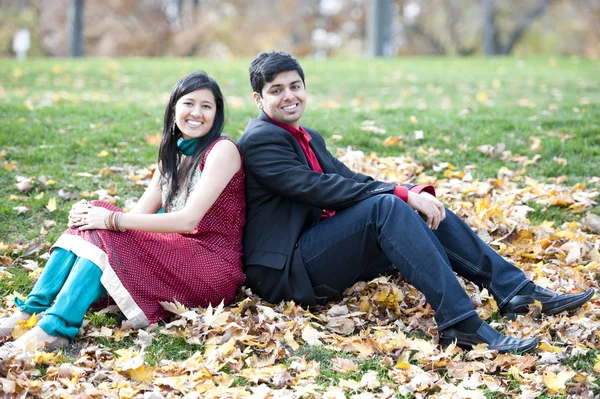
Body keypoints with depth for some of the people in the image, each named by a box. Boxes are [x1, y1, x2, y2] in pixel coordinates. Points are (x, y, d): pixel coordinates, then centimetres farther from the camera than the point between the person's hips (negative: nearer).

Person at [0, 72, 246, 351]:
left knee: (104, 236, -24)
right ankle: (28, 314, -18)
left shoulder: (222, 150, -9)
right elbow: (140, 214, 6)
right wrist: (90, 213, -14)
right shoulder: (173, 153, 15)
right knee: (92, 219, -11)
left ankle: (52, 330, -34)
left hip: (213, 264, -7)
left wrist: (113, 220, -22)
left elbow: (188, 219, -20)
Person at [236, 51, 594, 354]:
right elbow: (320, 189, -21)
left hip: (320, 257, 9)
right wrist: (401, 193, -21)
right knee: (385, 206, -28)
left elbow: (350, 179, 9)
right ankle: (460, 323, -34)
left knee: (424, 211, -2)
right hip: (287, 273, -9)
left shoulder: (308, 137, 19)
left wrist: (414, 192, -9)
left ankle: (516, 290, -3)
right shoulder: (260, 140, -11)